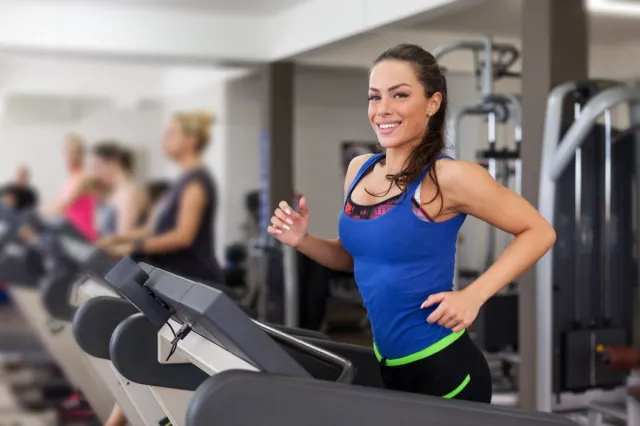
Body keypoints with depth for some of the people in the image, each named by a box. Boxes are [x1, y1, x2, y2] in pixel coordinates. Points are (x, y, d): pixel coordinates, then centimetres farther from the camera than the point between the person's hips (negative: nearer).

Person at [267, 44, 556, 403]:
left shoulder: (448, 176, -16)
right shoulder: (359, 170, 3)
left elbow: (539, 232, -11)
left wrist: (474, 295, -19)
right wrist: (303, 240, -2)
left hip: (443, 370, -6)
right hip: (387, 366, 7)